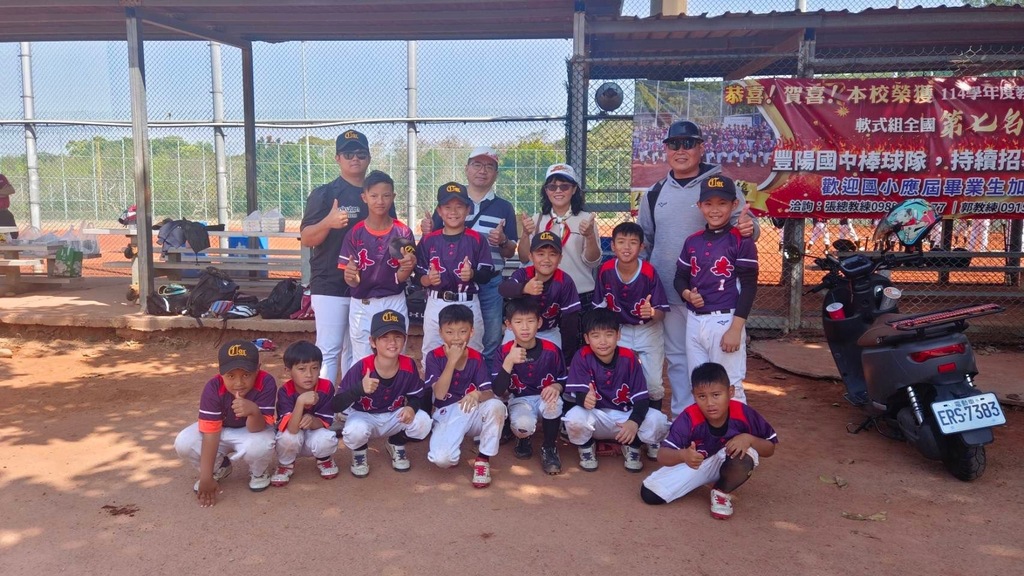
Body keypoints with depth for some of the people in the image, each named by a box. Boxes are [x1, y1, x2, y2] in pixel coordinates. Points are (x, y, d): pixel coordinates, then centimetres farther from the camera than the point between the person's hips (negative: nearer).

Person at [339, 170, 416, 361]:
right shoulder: (355, 234, -5)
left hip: (394, 304, 0)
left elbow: (400, 278, -6)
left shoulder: (403, 233, -5)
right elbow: (352, 281, -6)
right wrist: (350, 276, -29)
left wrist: (407, 268, -28)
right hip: (362, 306, 0)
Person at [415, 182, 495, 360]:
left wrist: (472, 274, -20)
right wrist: (429, 279, -16)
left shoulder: (477, 239, 0)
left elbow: (487, 275, -1)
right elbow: (419, 278, 5)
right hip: (436, 305, 1)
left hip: (468, 305, -1)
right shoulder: (428, 240, 4)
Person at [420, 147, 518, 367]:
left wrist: (502, 242, -14)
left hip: (490, 284, 1)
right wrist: (427, 232, -14)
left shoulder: (504, 208, 7)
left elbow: (511, 252, 7)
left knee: (490, 346, 7)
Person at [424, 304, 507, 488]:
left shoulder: (477, 357, -1)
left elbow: (489, 393, -11)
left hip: (474, 412, 2)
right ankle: (453, 453, 11)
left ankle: (483, 459, -11)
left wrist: (477, 394, -35)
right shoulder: (434, 357, -7)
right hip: (447, 415, -2)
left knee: (496, 405, -32)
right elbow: (440, 394, -18)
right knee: (441, 458, -29)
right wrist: (452, 361, -23)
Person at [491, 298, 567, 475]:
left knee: (554, 401, -36)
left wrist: (556, 387, -22)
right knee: (523, 424, -35)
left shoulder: (551, 350, -10)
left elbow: (563, 381, 3)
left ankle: (549, 448, -7)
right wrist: (508, 361, -30)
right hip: (519, 401, -1)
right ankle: (524, 438, 7)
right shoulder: (504, 351, -10)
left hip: (545, 400, 1)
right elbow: (498, 391, -17)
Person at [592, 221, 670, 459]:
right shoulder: (605, 271, -14)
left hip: (648, 331, -2)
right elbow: (601, 306, -1)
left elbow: (661, 312, -17)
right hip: (619, 331, 2)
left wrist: (652, 312, -38)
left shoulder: (649, 273, -22)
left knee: (653, 384, -8)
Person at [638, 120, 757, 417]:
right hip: (668, 295, 4)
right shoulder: (654, 193, 10)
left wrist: (748, 227, -28)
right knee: (677, 358, 13)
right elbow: (644, 240, 19)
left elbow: (743, 224, -5)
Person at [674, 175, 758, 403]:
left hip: (725, 320, -6)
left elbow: (748, 286, -9)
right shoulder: (692, 241, 10)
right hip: (694, 321, 6)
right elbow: (680, 278, 17)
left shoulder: (741, 241, -6)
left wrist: (736, 329, -15)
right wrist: (687, 294, -7)